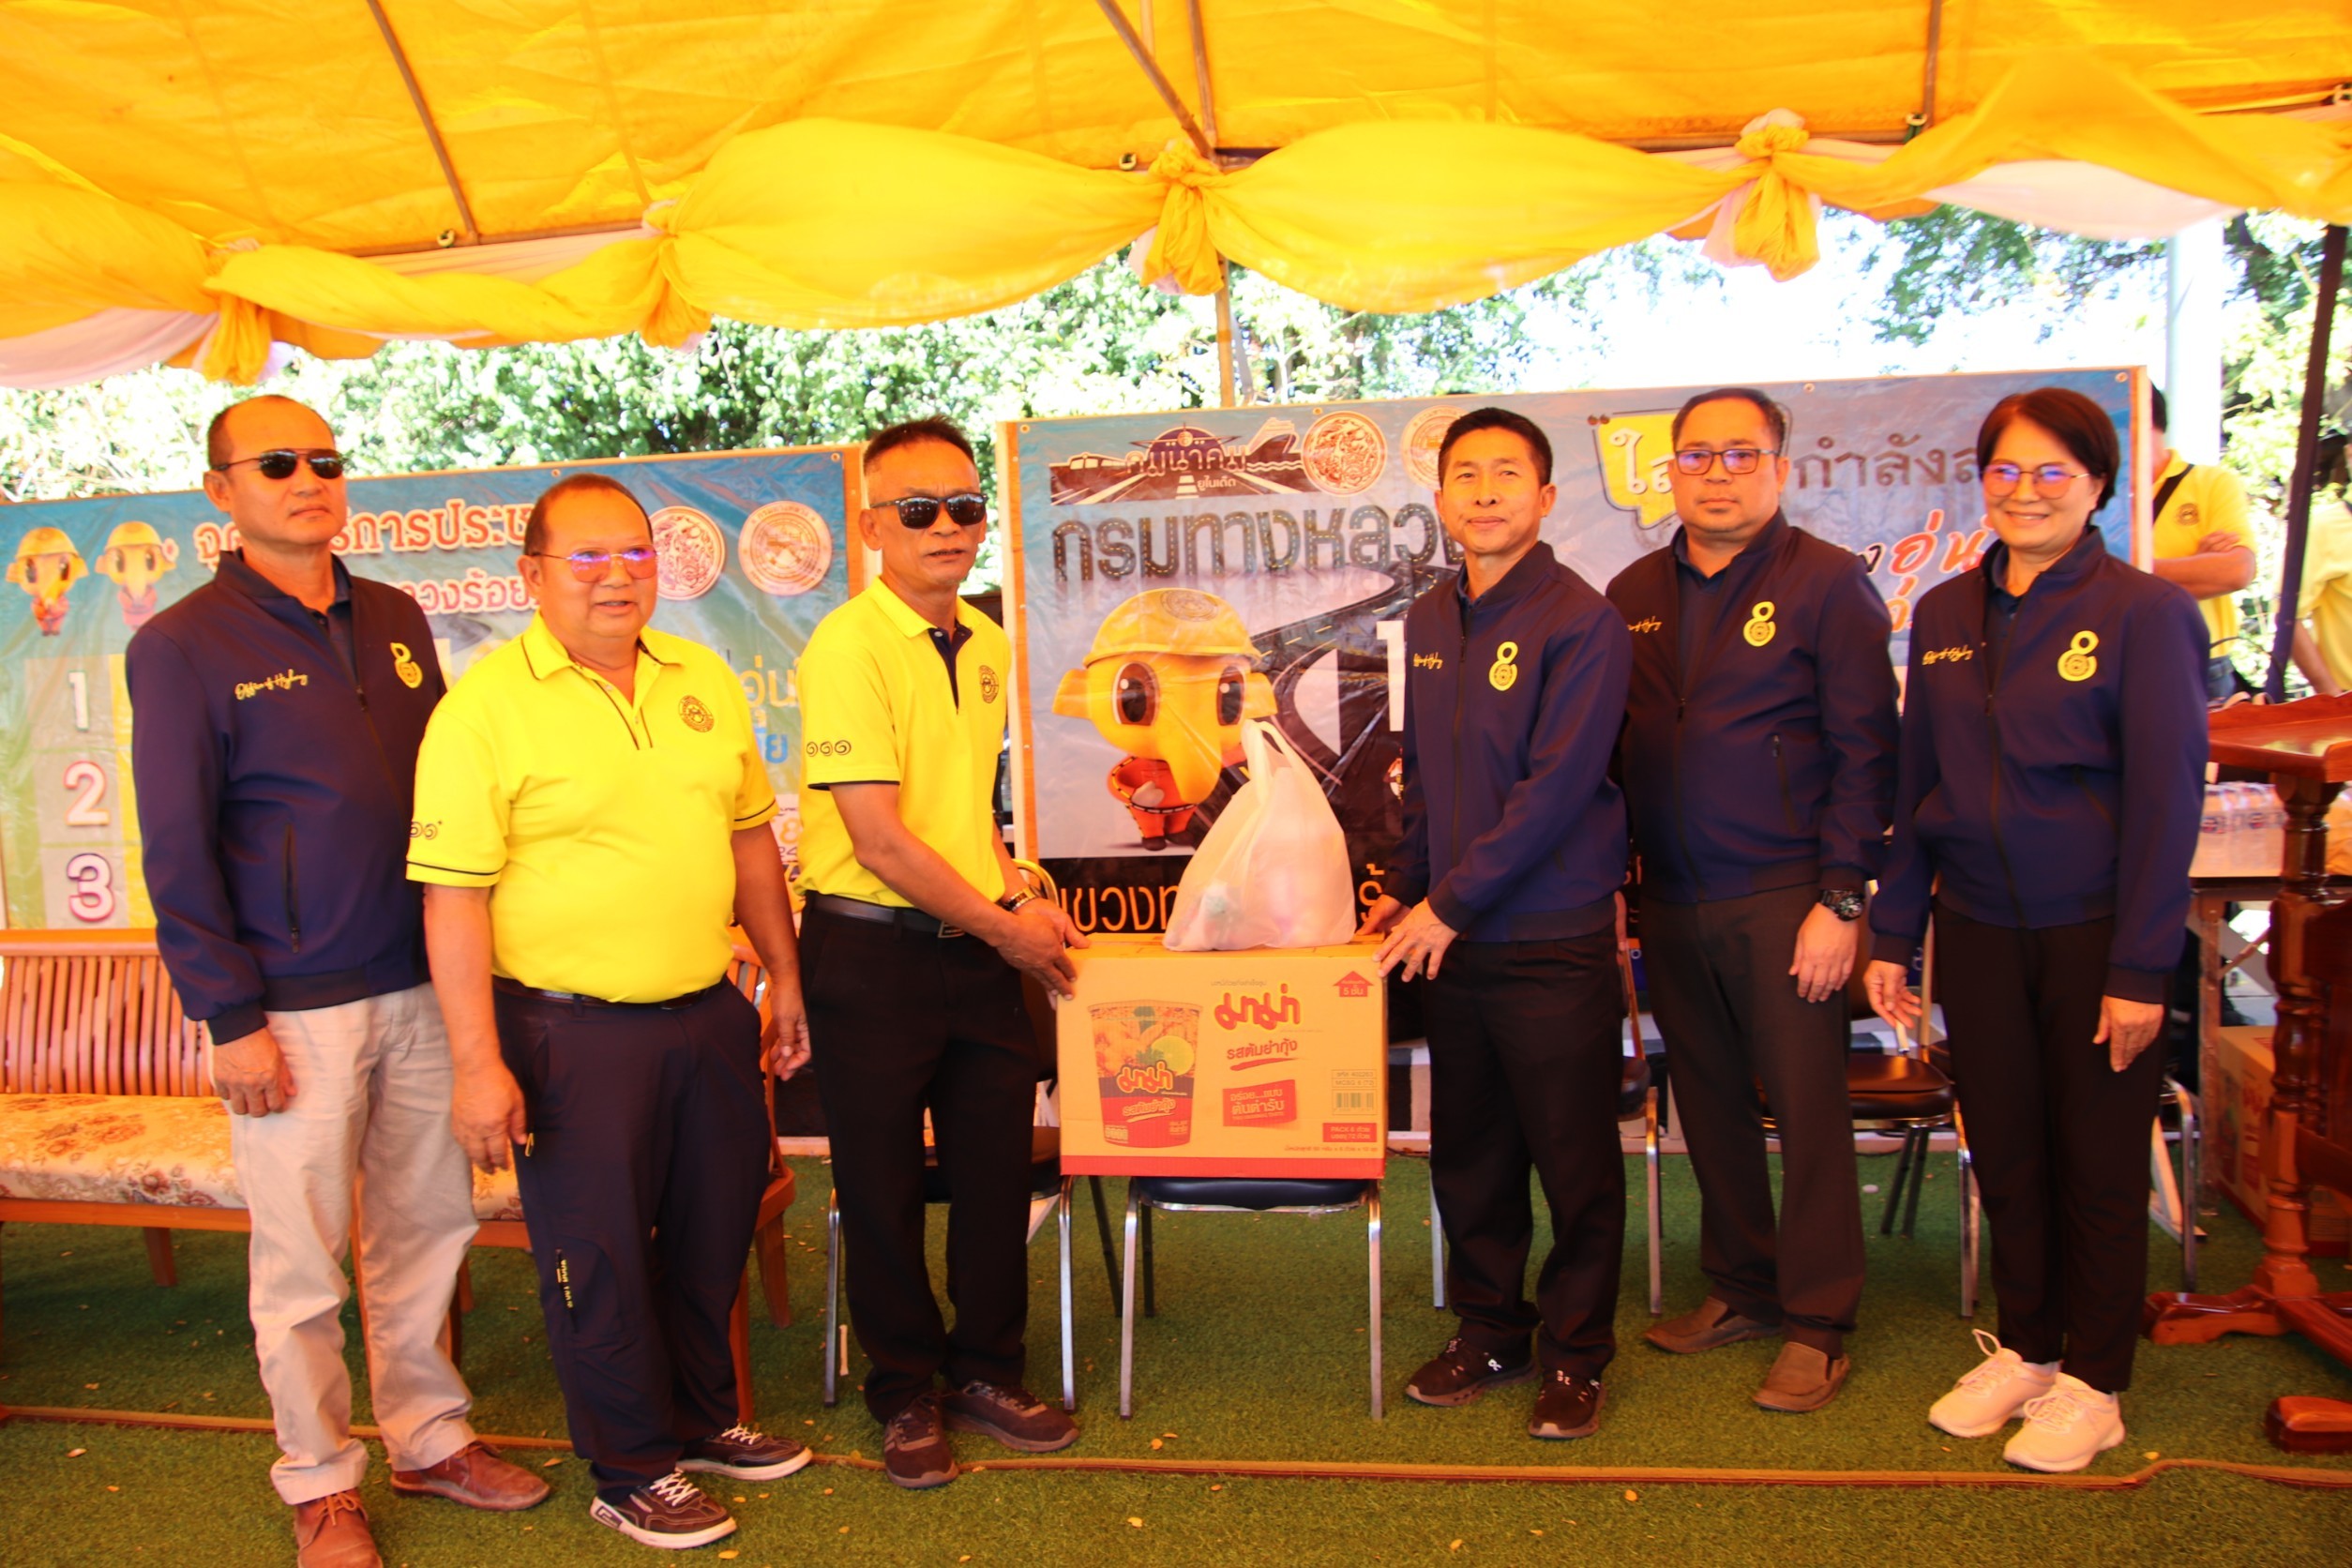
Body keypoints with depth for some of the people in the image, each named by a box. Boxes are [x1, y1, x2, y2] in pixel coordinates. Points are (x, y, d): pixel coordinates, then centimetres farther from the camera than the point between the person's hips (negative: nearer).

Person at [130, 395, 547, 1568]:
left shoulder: (394, 621, 10)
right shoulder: (182, 647, -5)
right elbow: (177, 851, -7)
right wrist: (229, 1017, -10)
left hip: (421, 985, 5)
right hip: (295, 1008, -5)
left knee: (430, 1226, 13)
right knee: (301, 1260, 6)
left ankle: (429, 1438, 29)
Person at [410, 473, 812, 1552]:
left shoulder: (701, 680, 7)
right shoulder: (485, 705, -11)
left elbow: (749, 837, 15)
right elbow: (453, 897, -14)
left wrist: (784, 977, 15)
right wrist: (478, 1061, -17)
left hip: (709, 1016, 6)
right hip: (572, 1034, -6)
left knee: (712, 1235, 19)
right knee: (600, 1259, 8)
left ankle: (702, 1420, 40)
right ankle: (633, 1472, 27)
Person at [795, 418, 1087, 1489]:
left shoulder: (985, 644, 9)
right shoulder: (848, 646, -15)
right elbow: (878, 839, -19)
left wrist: (1015, 896, 6)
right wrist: (1004, 928, -11)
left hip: (982, 946, 7)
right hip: (873, 951, -6)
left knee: (997, 1171, 13)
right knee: (884, 1187, 8)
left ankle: (987, 1371, 33)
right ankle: (905, 1393, 28)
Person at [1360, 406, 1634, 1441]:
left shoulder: (1580, 620, -11)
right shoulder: (1427, 623, 11)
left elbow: (1555, 789, -17)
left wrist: (1452, 901, -15)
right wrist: (1405, 888, 11)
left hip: (1555, 939, -6)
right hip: (1449, 937, 6)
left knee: (1575, 1162, 6)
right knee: (1467, 1153, 15)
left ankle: (1575, 1356, 23)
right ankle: (1489, 1333, 32)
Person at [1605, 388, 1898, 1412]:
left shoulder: (1828, 583, -4)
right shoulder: (1634, 595, 11)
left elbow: (1864, 750, -7)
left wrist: (1842, 899, -13)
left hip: (1782, 897, -5)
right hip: (1671, 898, 5)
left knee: (1806, 1109, 1)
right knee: (1709, 1102, 14)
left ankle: (1817, 1326, 15)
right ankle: (1742, 1288, 30)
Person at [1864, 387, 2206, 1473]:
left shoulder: (2142, 613, -8)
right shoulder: (1945, 615, 6)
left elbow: (2166, 797, -10)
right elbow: (1915, 783, 10)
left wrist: (2141, 968, -13)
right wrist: (1892, 931, 6)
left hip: (2092, 935, -4)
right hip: (1977, 931, 4)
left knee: (2097, 1161, 9)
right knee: (2003, 1154, 13)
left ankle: (2092, 1382, 24)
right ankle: (2024, 1348, 31)